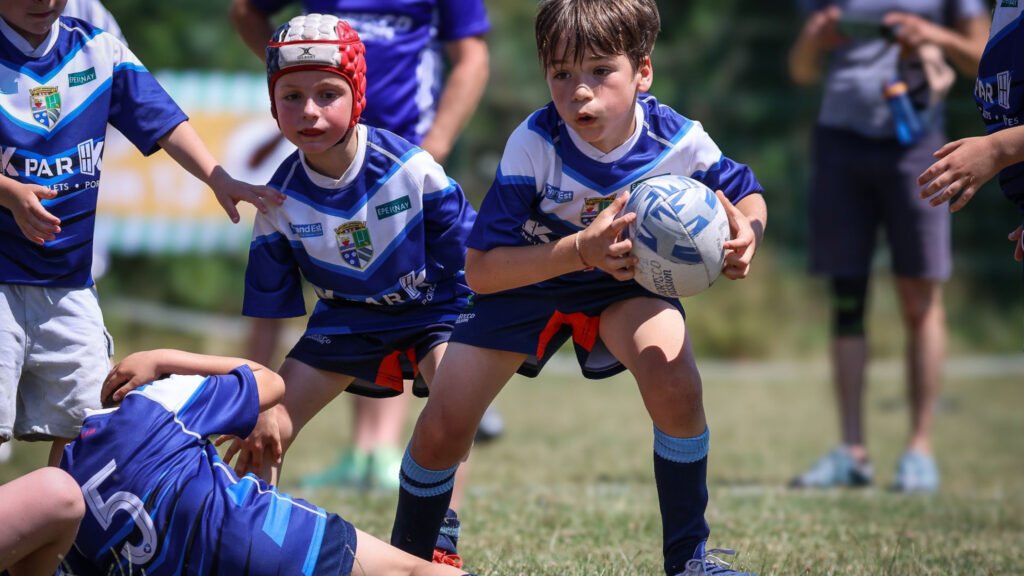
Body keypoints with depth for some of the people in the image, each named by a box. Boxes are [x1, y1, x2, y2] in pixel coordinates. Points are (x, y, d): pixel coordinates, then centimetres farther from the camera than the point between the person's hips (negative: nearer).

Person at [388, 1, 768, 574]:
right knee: (442, 429, -9)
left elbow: (747, 194, -5)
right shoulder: (534, 144, -32)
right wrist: (580, 251, -46)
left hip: (623, 278, 1)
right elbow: (480, 269, -32)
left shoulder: (678, 140, -26)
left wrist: (746, 236, -30)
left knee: (675, 385, -29)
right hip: (525, 278, -1)